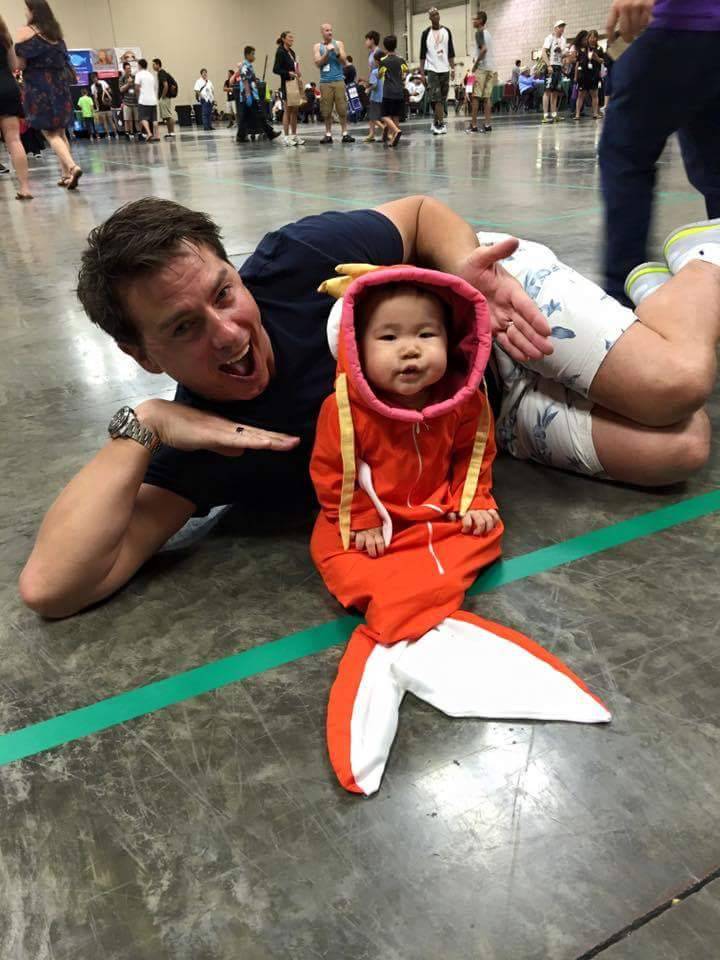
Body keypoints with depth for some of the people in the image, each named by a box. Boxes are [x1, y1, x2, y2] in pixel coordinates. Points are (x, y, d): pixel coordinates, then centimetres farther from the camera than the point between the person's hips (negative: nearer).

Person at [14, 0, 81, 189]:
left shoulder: (25, 32, -6)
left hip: (38, 88, -6)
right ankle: (65, 174, 11)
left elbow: (20, 64, -10)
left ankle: (72, 167, -26)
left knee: (50, 134, -5)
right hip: (59, 85, 6)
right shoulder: (56, 31, 12)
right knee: (60, 131, 12)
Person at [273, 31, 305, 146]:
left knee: (295, 110, 8)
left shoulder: (291, 52, 16)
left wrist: (298, 73, 7)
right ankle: (286, 137, -2)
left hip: (295, 82, 8)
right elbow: (276, 69, -13)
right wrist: (289, 73, -21)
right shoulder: (280, 52, -7)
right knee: (287, 110, -6)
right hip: (287, 83, -8)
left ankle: (294, 135, 13)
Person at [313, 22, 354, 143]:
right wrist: (327, 52, -12)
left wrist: (336, 52, -13)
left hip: (339, 80, 0)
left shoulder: (339, 44, 9)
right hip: (325, 82, 0)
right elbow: (318, 63, -3)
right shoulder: (317, 47, 8)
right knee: (326, 110, -1)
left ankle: (345, 134, -2)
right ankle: (328, 134, 7)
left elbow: (344, 62, 2)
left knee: (342, 109, -5)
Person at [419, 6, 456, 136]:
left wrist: (453, 68, 3)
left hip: (444, 69, 3)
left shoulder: (446, 31, 8)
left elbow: (451, 52, 11)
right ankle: (441, 124, -13)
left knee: (442, 99, 5)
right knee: (436, 98, -13)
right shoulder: (426, 33, 1)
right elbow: (422, 54, 0)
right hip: (431, 69, -3)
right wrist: (422, 73, -7)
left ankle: (436, 123, 16)